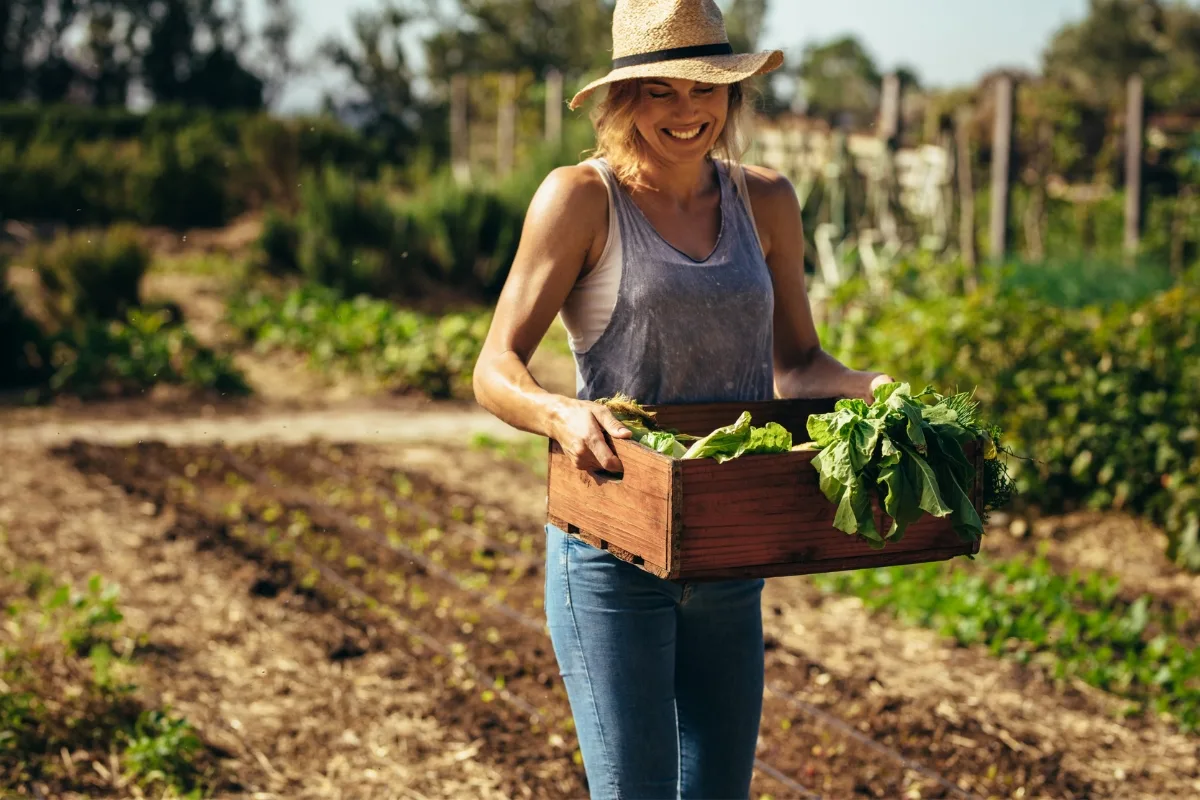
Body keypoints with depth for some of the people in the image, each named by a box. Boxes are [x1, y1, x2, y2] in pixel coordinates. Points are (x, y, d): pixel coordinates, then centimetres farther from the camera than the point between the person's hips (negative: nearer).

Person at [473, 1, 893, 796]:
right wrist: (559, 413, -31)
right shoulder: (582, 197, -7)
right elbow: (495, 370, -10)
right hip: (610, 553, -5)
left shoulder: (765, 201, 7)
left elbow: (796, 362, 14)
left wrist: (870, 388, -7)